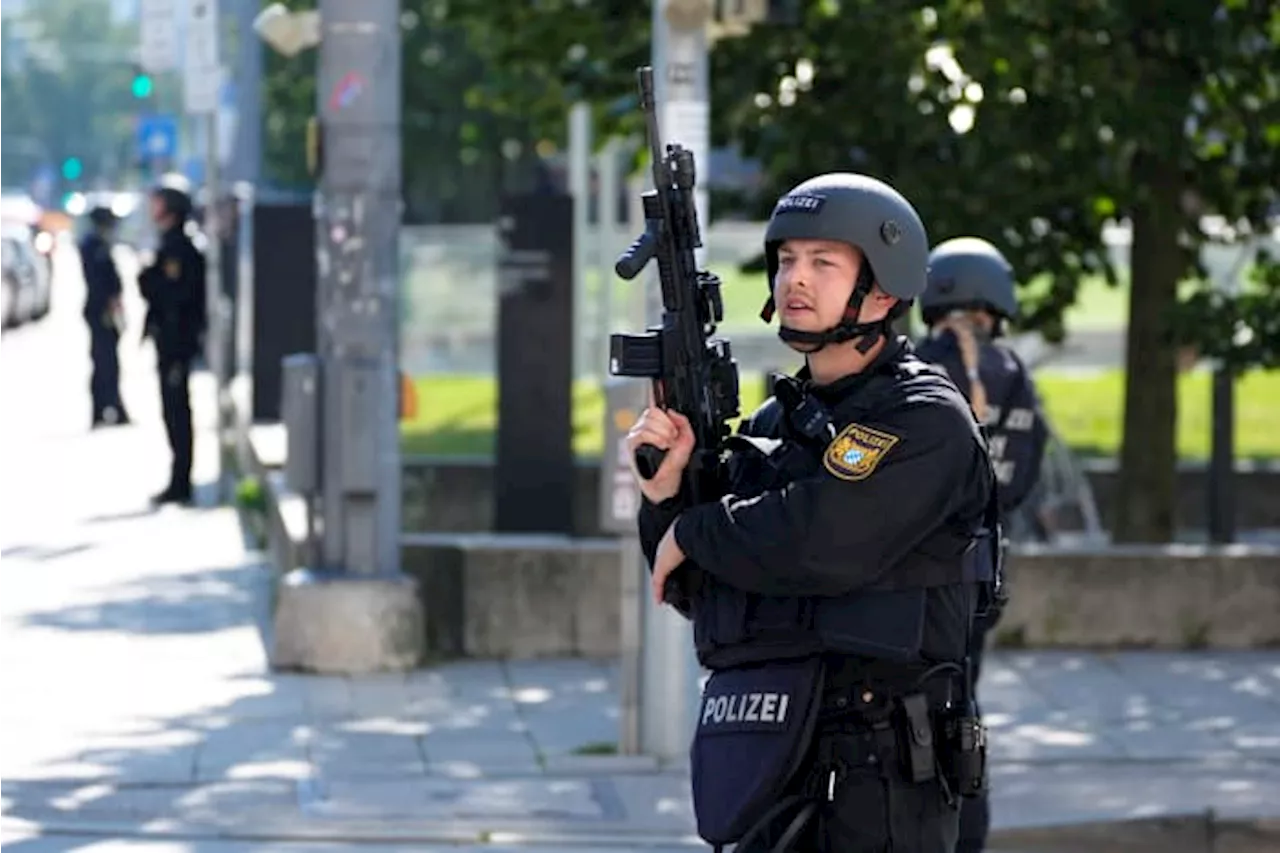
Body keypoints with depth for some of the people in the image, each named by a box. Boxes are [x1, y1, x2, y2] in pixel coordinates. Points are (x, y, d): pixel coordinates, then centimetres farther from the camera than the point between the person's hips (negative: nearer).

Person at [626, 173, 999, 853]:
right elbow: (700, 595, 16)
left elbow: (821, 546, -22)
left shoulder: (925, 421, -8)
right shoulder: (772, 422, 16)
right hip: (770, 768, 8)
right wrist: (666, 489, -1)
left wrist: (693, 531, -6)